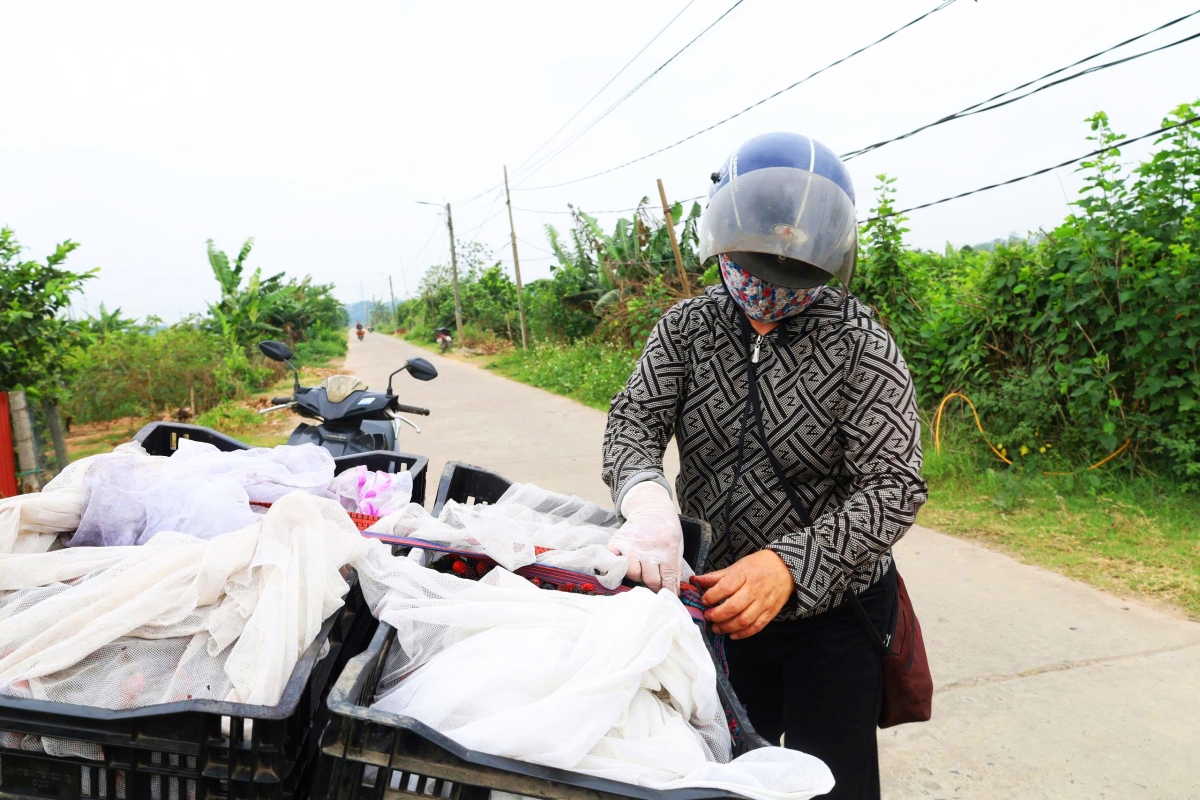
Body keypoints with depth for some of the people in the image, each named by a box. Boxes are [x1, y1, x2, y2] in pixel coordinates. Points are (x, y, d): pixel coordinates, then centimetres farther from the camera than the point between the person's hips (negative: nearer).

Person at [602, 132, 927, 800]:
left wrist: (789, 566, -37)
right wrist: (647, 495, -36)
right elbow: (634, 421, -13)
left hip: (832, 612, -3)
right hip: (715, 592, 4)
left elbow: (894, 487, -23)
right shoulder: (688, 326, -5)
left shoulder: (860, 344, -17)